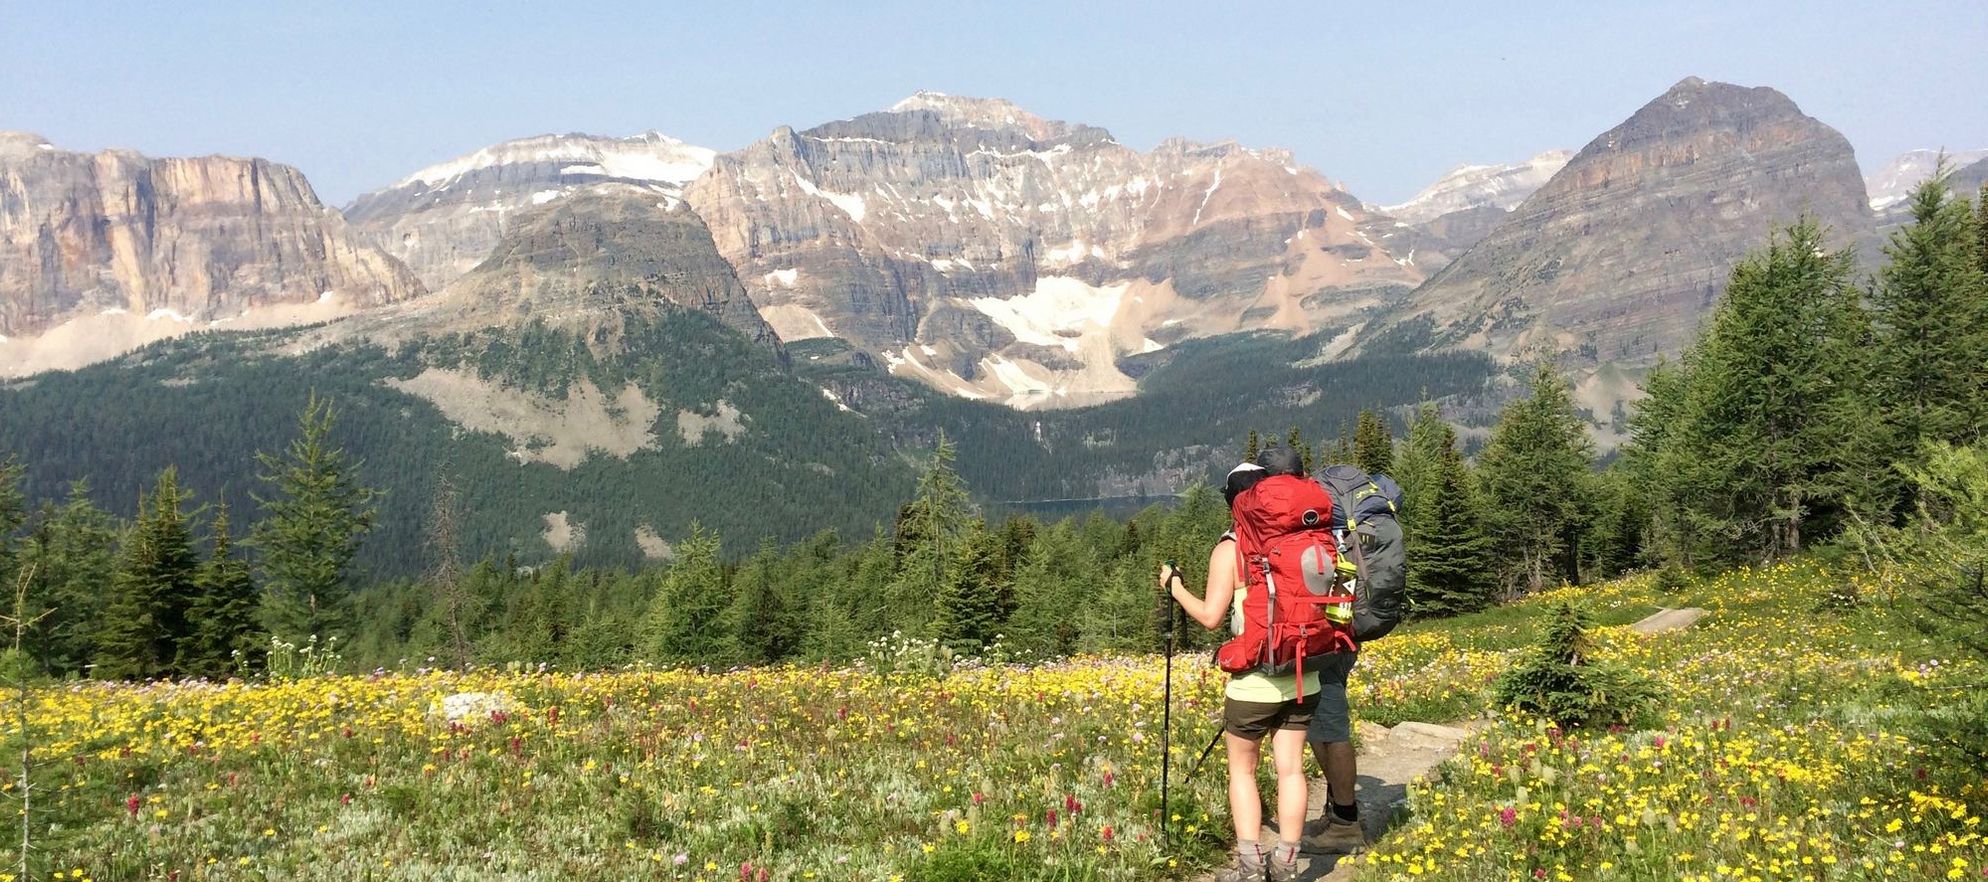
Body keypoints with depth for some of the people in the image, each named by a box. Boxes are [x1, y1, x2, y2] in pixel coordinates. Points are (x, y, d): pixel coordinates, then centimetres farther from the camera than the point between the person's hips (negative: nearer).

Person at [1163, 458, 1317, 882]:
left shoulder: (1230, 549, -10)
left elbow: (1210, 616, -13)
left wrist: (1176, 588, 2)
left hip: (1255, 682, -4)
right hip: (1303, 677, 4)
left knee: (1241, 769, 10)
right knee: (1291, 768, 10)